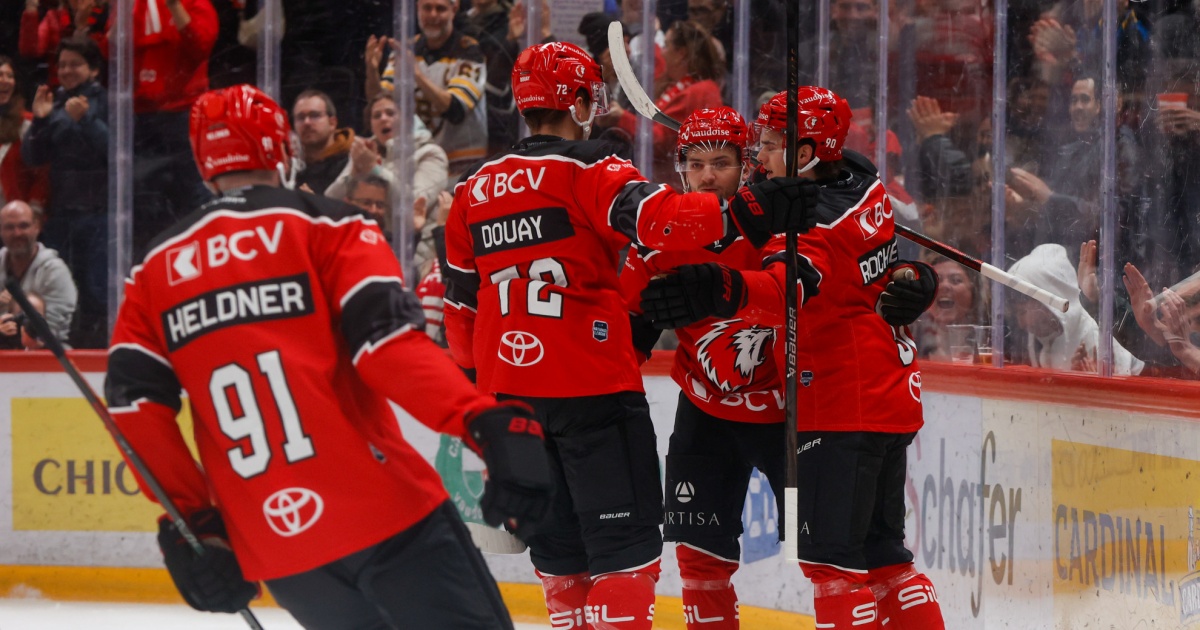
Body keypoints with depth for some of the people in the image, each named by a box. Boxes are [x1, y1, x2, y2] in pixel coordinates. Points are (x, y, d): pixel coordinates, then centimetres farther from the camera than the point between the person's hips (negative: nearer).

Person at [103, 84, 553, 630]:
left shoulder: (157, 268, 15)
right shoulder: (324, 224, 2)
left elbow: (134, 401, 6)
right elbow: (388, 341, -14)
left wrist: (194, 520, 10)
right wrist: (489, 423, -24)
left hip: (270, 547, 5)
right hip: (382, 507, -5)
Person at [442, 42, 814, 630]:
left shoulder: (473, 189, 13)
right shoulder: (587, 169, -6)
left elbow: (461, 302, 18)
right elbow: (653, 218, -26)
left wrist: (478, 379, 29)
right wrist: (740, 213, -31)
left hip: (509, 386, 7)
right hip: (591, 384, -7)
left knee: (558, 545, 15)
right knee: (625, 538, -5)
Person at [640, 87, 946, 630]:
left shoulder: (813, 224, -20)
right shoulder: (865, 187, 7)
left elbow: (787, 290, -41)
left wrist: (724, 290, -58)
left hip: (842, 409, -10)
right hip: (891, 398, 10)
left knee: (828, 553, -11)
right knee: (879, 551, 16)